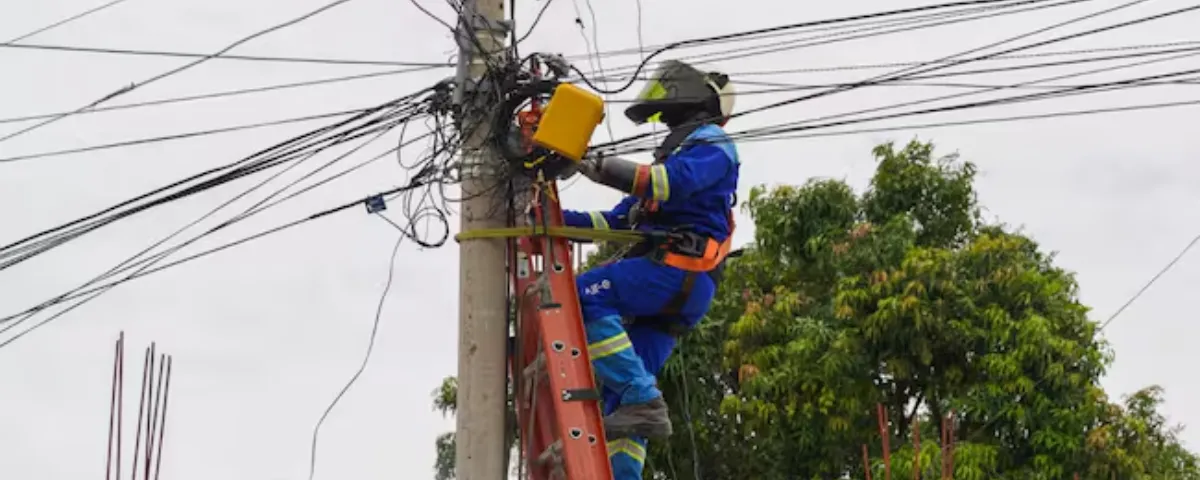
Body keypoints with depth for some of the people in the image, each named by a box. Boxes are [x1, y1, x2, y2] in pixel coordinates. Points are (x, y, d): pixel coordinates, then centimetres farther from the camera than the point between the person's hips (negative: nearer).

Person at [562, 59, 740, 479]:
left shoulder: (711, 144, 7)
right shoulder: (678, 155, 36)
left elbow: (672, 182, -17)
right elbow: (618, 220, 31)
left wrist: (602, 167, -23)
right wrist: (557, 218, 21)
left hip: (680, 271, -9)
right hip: (674, 286, 9)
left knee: (586, 295, -26)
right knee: (621, 389, 1)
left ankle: (643, 400, -33)